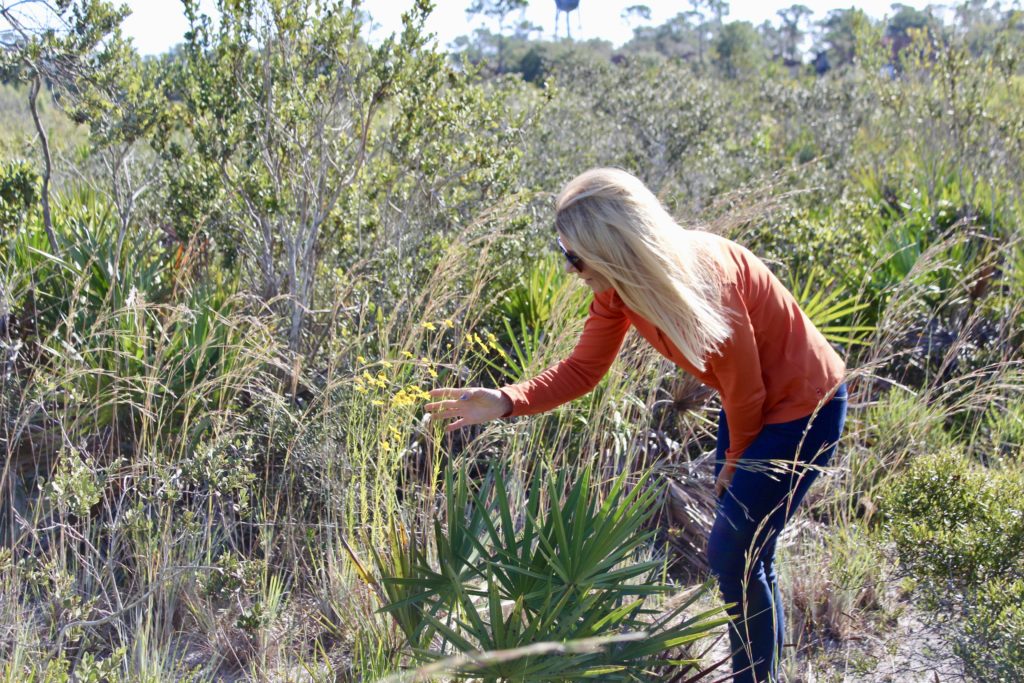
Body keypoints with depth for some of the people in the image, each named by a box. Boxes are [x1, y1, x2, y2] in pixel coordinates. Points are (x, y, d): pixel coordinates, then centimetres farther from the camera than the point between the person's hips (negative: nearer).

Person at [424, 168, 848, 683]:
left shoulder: (699, 275, -32)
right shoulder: (618, 286, -9)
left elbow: (745, 388, -22)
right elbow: (582, 369, -6)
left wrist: (735, 459, -5)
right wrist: (505, 402, -20)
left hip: (803, 407, -8)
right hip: (751, 406, 8)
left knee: (732, 553, -7)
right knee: (743, 551, 14)